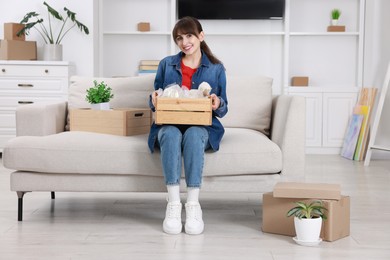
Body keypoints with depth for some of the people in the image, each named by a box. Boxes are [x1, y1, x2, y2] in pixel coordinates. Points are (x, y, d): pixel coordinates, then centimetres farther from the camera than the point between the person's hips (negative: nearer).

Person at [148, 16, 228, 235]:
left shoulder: (216, 68, 9)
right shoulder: (166, 64, 13)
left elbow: (222, 110, 9)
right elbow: (156, 101, 15)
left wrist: (218, 103, -15)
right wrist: (155, 101, -10)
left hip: (202, 127, -1)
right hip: (169, 124, 1)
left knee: (193, 134, -37)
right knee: (171, 134, -36)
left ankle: (193, 205, -38)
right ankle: (173, 204, -40)